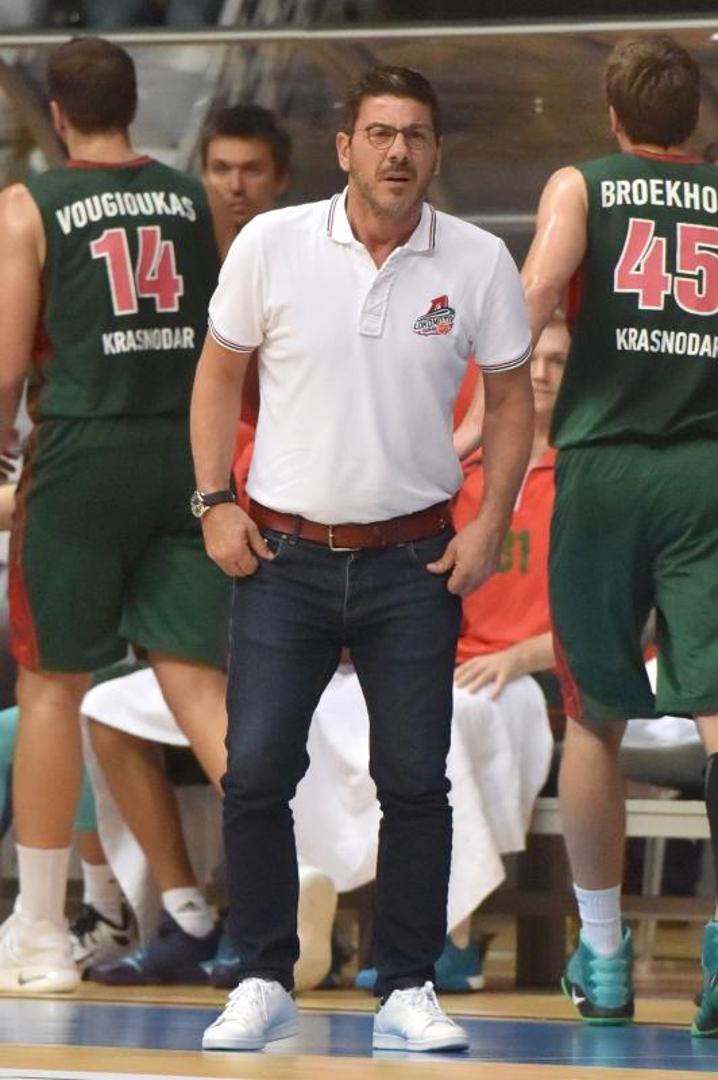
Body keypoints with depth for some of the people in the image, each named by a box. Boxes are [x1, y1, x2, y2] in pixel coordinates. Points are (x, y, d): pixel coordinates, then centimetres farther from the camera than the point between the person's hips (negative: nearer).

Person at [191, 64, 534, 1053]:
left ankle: (408, 991, 9)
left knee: (416, 780, -1)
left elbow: (511, 397, 9)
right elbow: (220, 371, 7)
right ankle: (264, 982, 9)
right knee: (256, 771, -4)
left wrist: (490, 526, 0)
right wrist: (215, 504, 0)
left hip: (416, 562, 0)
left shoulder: (479, 262, -2)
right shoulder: (270, 244, -3)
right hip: (284, 555, 0)